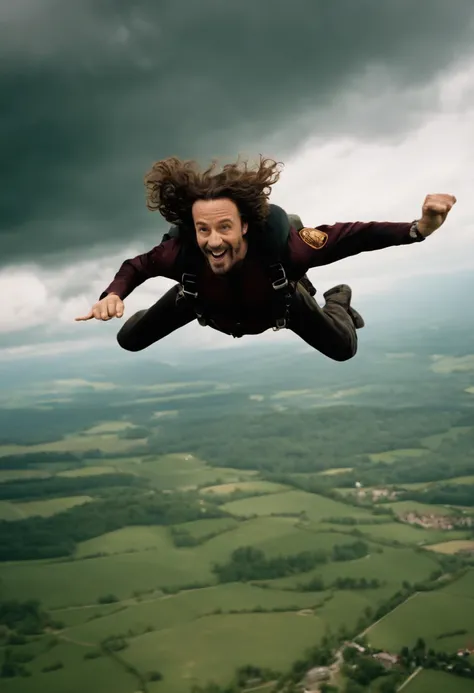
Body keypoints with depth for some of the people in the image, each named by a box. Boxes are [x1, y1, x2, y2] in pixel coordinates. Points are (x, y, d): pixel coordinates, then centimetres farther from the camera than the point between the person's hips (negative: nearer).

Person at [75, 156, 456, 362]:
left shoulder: (282, 243, -48)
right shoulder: (181, 252, -42)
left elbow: (348, 235, -40)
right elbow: (137, 265, -21)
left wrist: (419, 228, -53)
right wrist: (112, 296, -42)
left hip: (280, 301, -1)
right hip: (205, 302, 1)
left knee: (344, 349, 10)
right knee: (128, 340, 6)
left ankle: (338, 301, 46)